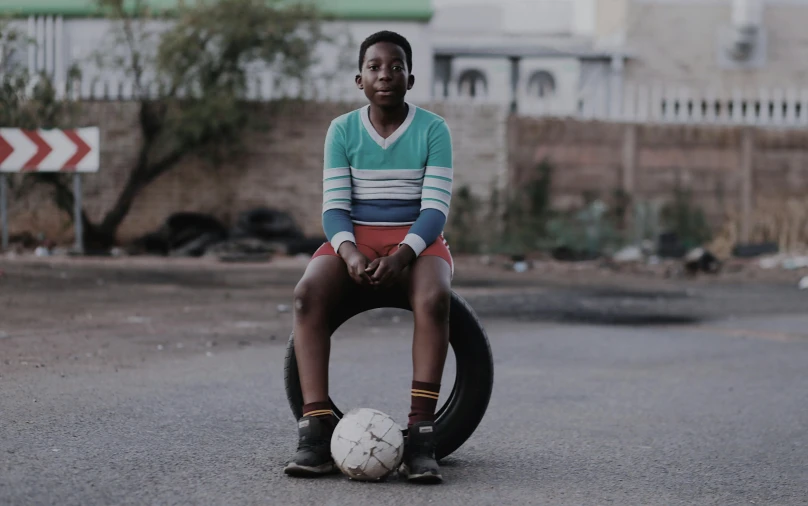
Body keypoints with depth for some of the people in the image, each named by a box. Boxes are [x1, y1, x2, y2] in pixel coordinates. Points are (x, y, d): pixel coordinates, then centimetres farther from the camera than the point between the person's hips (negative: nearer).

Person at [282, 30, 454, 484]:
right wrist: (349, 251, -24)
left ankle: (422, 434, -39)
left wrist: (402, 255, -27)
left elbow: (436, 208, -9)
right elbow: (334, 207, -2)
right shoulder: (342, 130, 4)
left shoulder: (433, 130, -2)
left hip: (417, 240, -1)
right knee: (309, 292, -32)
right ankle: (317, 430, -35)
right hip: (354, 238, 2)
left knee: (434, 297, -37)